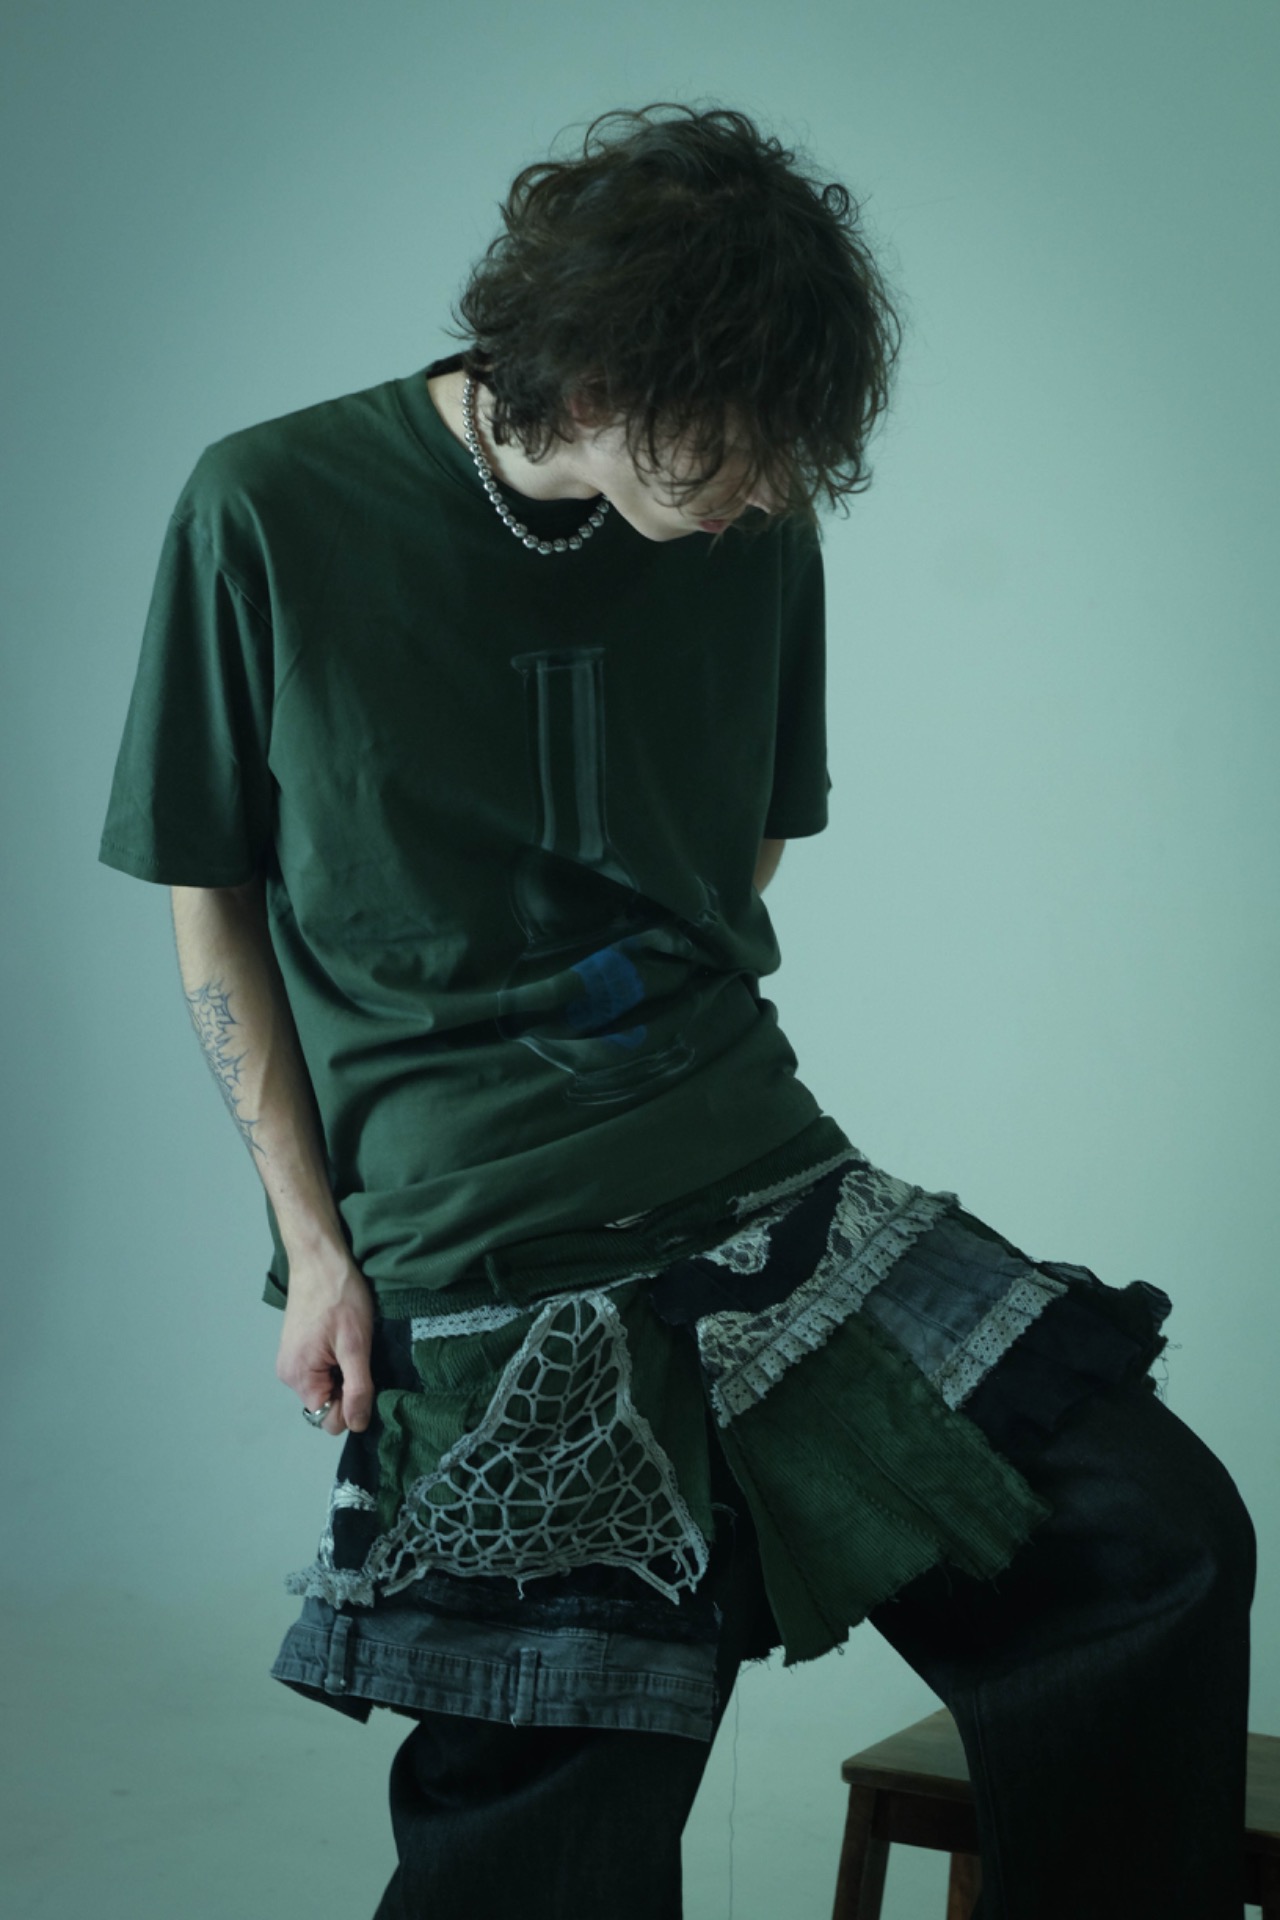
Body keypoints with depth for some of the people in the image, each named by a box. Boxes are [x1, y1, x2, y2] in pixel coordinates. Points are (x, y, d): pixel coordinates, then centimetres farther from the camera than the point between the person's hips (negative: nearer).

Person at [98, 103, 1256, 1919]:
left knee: (1164, 1536, -7)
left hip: (767, 1176, 4)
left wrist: (673, 1083, 9)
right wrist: (315, 1240, -3)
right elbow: (210, 897, 3)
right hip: (485, 1256, -4)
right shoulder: (272, 512, -5)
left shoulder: (757, 533, 6)